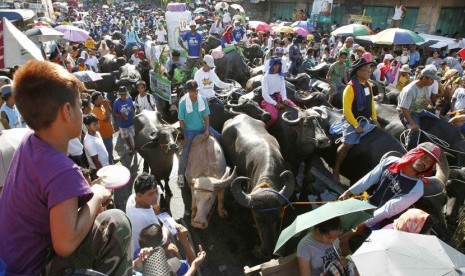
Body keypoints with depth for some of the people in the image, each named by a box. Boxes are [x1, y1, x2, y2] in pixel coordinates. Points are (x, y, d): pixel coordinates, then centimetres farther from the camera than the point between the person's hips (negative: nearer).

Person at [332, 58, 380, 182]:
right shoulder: (350, 87, -19)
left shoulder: (368, 85, 8)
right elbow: (346, 110, -21)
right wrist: (355, 125, -19)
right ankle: (336, 169, 0)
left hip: (366, 121, 8)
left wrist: (374, 119, 10)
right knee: (348, 144, -14)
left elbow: (371, 103, 17)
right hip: (352, 121, -8)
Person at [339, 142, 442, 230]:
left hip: (380, 221, -5)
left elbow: (390, 209, -22)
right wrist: (349, 192, -1)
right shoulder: (391, 161, -8)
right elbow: (369, 179, 1)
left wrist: (364, 223, -21)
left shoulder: (416, 189, -21)